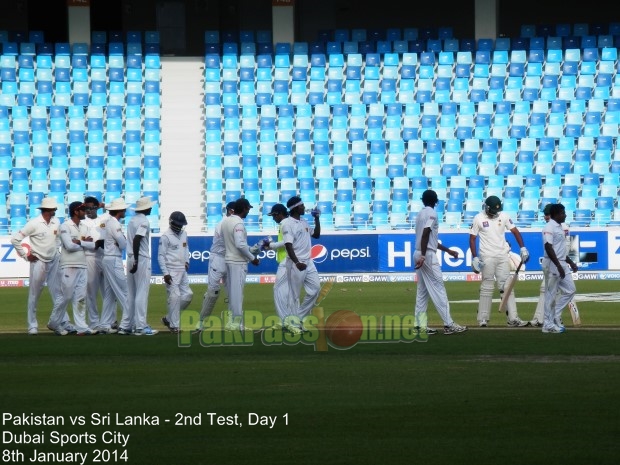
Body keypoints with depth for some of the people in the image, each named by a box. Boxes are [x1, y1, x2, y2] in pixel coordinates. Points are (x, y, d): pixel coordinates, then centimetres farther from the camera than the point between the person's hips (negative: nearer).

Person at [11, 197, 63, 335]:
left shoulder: (56, 222, 4)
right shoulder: (34, 224, -13)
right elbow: (15, 239, -11)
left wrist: (56, 250, 11)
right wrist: (26, 255, -8)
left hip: (54, 261, 5)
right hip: (39, 262, -5)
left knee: (57, 292, 1)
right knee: (34, 295, 3)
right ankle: (32, 326, 9)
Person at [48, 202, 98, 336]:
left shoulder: (84, 227, 14)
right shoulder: (65, 226, -7)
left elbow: (92, 245, 5)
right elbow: (69, 246, -17)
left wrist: (79, 242, -9)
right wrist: (84, 243, -3)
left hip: (82, 266, 7)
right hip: (69, 266, -7)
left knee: (81, 297, 2)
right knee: (65, 296, -2)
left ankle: (81, 327, -1)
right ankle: (55, 322, 12)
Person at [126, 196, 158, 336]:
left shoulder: (132, 220, 14)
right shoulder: (144, 221, -11)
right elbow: (136, 239, -22)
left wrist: (134, 260, 17)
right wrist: (136, 261, -22)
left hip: (131, 258, 8)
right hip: (142, 259, -8)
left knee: (131, 293, 11)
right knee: (142, 293, -7)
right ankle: (141, 326, -10)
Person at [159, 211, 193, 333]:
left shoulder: (183, 234, 11)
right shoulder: (166, 237, -11)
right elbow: (161, 256, -11)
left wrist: (187, 261, 7)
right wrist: (165, 273, -16)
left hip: (182, 271, 8)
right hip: (171, 271, -8)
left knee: (188, 295, 7)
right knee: (175, 296, -10)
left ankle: (169, 318, 19)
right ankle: (174, 325, -3)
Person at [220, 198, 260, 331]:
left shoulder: (225, 221, 9)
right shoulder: (238, 224, -17)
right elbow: (240, 244, -25)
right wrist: (252, 258, -13)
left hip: (228, 259, 8)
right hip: (238, 262, -8)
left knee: (232, 292, 13)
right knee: (237, 292, -4)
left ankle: (230, 321, 16)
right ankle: (237, 323, -1)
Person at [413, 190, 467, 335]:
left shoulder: (421, 214, 19)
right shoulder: (431, 213, -7)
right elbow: (425, 234, -21)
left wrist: (448, 250, 31)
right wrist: (423, 256, -28)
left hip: (419, 255, 9)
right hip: (428, 255, -9)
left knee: (422, 291, 10)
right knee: (438, 289, -9)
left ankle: (421, 325, 7)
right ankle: (448, 325, -11)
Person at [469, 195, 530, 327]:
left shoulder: (503, 216, 3)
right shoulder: (479, 219, -4)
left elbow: (514, 231, 5)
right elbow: (472, 238, -2)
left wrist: (522, 248, -7)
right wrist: (474, 258, -10)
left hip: (503, 256, 3)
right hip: (487, 257, -3)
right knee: (487, 287, 0)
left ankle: (513, 319, -5)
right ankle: (483, 319, 6)